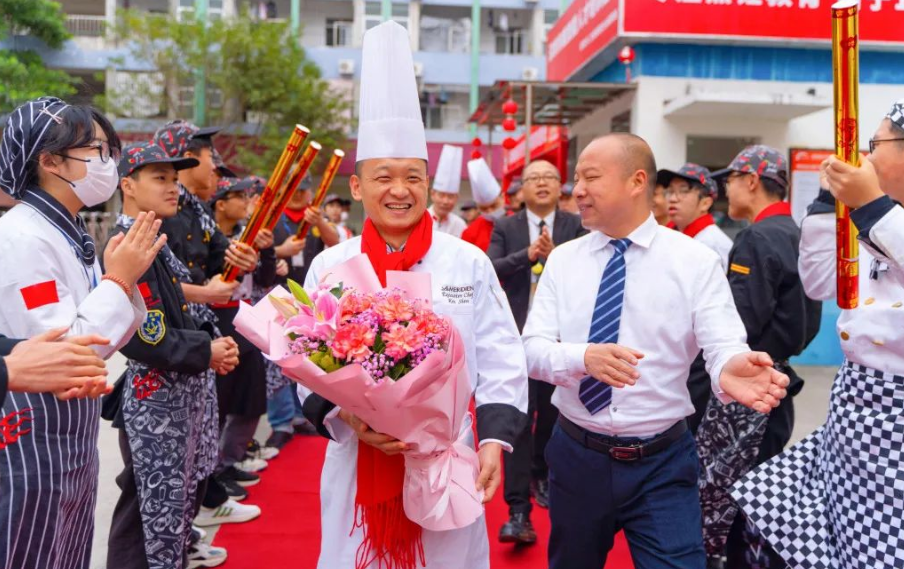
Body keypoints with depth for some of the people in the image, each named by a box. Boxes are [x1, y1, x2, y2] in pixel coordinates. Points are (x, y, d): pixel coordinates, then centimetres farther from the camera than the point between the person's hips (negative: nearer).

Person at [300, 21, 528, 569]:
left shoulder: (469, 263, 0)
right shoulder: (330, 266, 1)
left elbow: (503, 364, 0)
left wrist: (493, 440, -10)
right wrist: (348, 419, -14)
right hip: (358, 462, 1)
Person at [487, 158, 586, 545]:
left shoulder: (575, 226, 2)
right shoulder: (506, 228, 3)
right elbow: (490, 270, -10)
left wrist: (554, 255, -23)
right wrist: (527, 254, -23)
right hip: (518, 335, -1)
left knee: (552, 413, 17)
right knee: (518, 417, -7)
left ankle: (542, 475, 42)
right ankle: (519, 510, -5)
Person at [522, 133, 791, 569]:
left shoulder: (695, 261, -6)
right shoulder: (562, 259, 1)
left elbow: (724, 345, -15)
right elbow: (533, 349, -6)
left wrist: (729, 370, -40)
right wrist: (583, 356, -28)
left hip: (662, 465, -3)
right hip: (576, 456, 3)